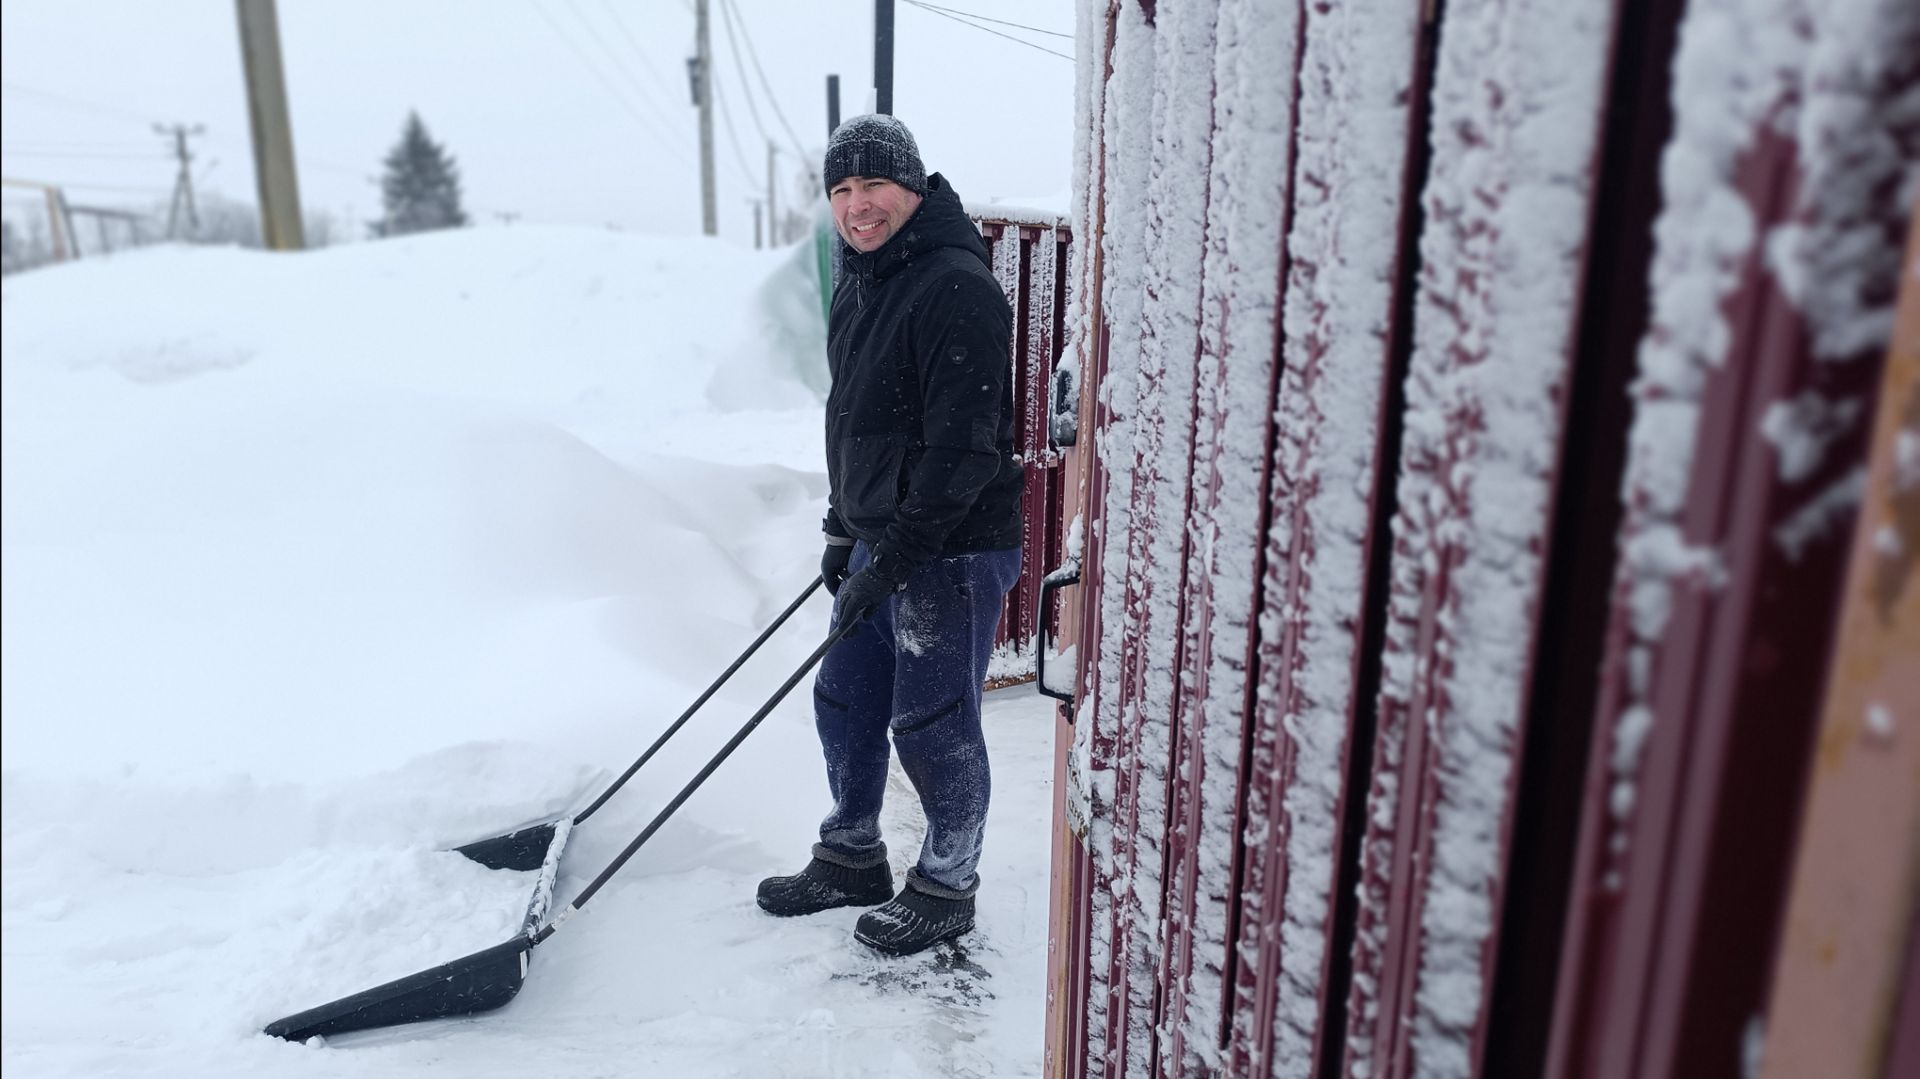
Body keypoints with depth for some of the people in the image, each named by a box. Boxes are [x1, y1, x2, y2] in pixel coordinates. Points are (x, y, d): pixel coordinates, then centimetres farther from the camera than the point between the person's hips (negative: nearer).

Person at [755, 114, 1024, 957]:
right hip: (879, 542, 9)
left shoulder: (956, 287, -18)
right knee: (845, 705, 17)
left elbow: (962, 447, -23)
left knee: (933, 728, 2)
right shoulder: (857, 286, 12)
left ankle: (946, 888, 24)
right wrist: (843, 531, 19)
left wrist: (894, 557, -22)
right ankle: (852, 859, 37)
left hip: (951, 550, -9)